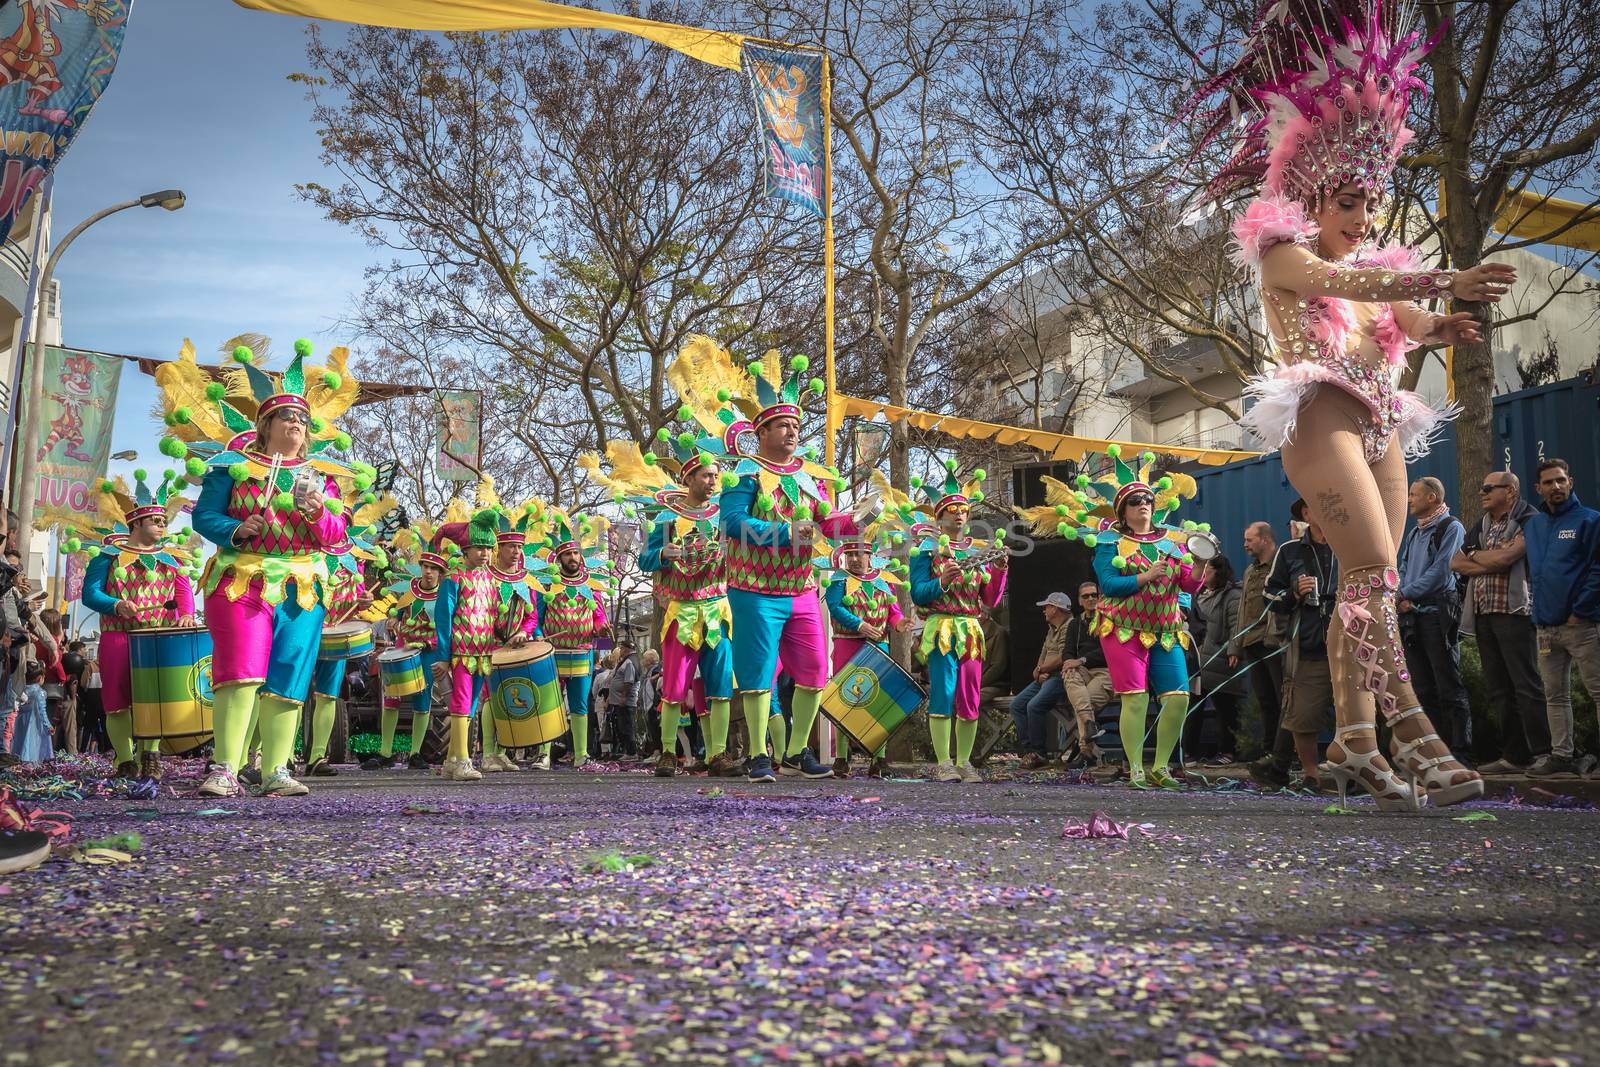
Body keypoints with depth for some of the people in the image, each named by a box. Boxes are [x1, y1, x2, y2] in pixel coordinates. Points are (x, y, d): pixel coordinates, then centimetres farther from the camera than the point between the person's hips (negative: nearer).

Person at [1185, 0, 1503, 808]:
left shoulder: (1373, 272, 27)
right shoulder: (1283, 253, 4)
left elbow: (1410, 325, 12)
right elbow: (1338, 281, -16)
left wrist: (1443, 325, -12)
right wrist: (1446, 281, -27)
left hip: (1379, 426, 7)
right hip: (1319, 414, -7)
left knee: (1365, 584, -1)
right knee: (1374, 572, -18)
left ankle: (1354, 737, -2)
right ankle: (1412, 732, -23)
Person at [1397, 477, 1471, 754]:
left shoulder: (1451, 527, -4)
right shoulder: (1413, 533, 20)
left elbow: (1439, 571, -12)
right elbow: (1403, 571, 17)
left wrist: (1406, 593, -7)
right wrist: (1402, 599, -2)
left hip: (1438, 613, -7)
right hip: (1412, 616, 7)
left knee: (1449, 687, -7)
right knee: (1423, 688, 9)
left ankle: (1461, 748, -5)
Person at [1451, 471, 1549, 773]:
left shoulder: (1527, 521, -4)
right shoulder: (1481, 526, 20)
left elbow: (1505, 558, -17)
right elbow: (1456, 564, 11)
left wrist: (1474, 556, 2)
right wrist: (1491, 564, -5)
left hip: (1514, 612, -8)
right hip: (1483, 614, 8)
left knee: (1527, 685, -10)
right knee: (1499, 689, 7)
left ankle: (1543, 753, -8)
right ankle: (1513, 756, 11)